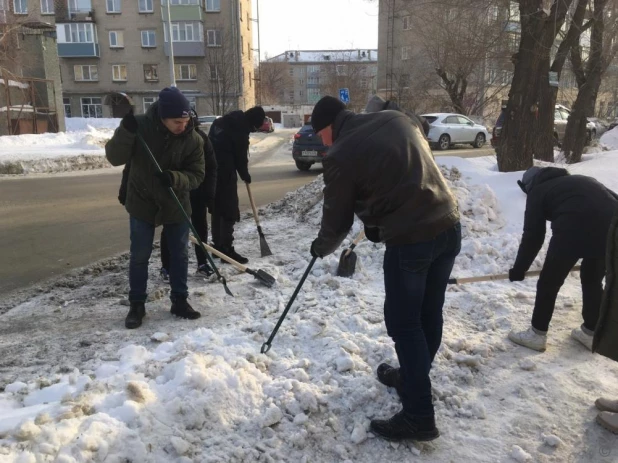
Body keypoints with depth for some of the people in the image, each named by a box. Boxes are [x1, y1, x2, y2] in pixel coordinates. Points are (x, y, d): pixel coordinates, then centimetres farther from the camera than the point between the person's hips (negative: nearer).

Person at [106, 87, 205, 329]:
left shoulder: (193, 139, -13)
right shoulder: (139, 126, -15)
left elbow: (196, 175, -11)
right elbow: (114, 158, -17)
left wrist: (174, 178, -31)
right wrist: (126, 130, -33)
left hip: (177, 205, 1)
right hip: (142, 203, -1)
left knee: (179, 255, 10)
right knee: (139, 256, 7)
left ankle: (179, 301, 26)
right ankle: (136, 305, 22)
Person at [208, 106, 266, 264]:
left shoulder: (222, 121, 14)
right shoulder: (240, 130, -14)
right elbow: (240, 157, -8)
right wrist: (245, 175, 9)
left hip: (212, 171, 9)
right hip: (225, 173, -9)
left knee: (217, 209, 16)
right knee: (230, 212, -4)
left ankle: (218, 246, 23)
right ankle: (227, 250, -3)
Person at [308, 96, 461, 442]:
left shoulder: (341, 155, -10)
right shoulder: (397, 118, 10)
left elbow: (338, 219, -1)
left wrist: (321, 247, 21)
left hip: (409, 240, -8)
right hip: (450, 226, 8)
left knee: (403, 322, 7)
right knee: (429, 312, 20)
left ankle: (419, 416, 15)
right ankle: (413, 377, 41)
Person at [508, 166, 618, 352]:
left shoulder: (538, 191, 17)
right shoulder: (579, 181, 35)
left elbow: (533, 236, 10)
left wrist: (519, 269, 18)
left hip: (573, 231, -6)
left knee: (549, 282, 12)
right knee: (593, 280, 26)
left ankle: (537, 335, 22)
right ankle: (591, 334, 35)